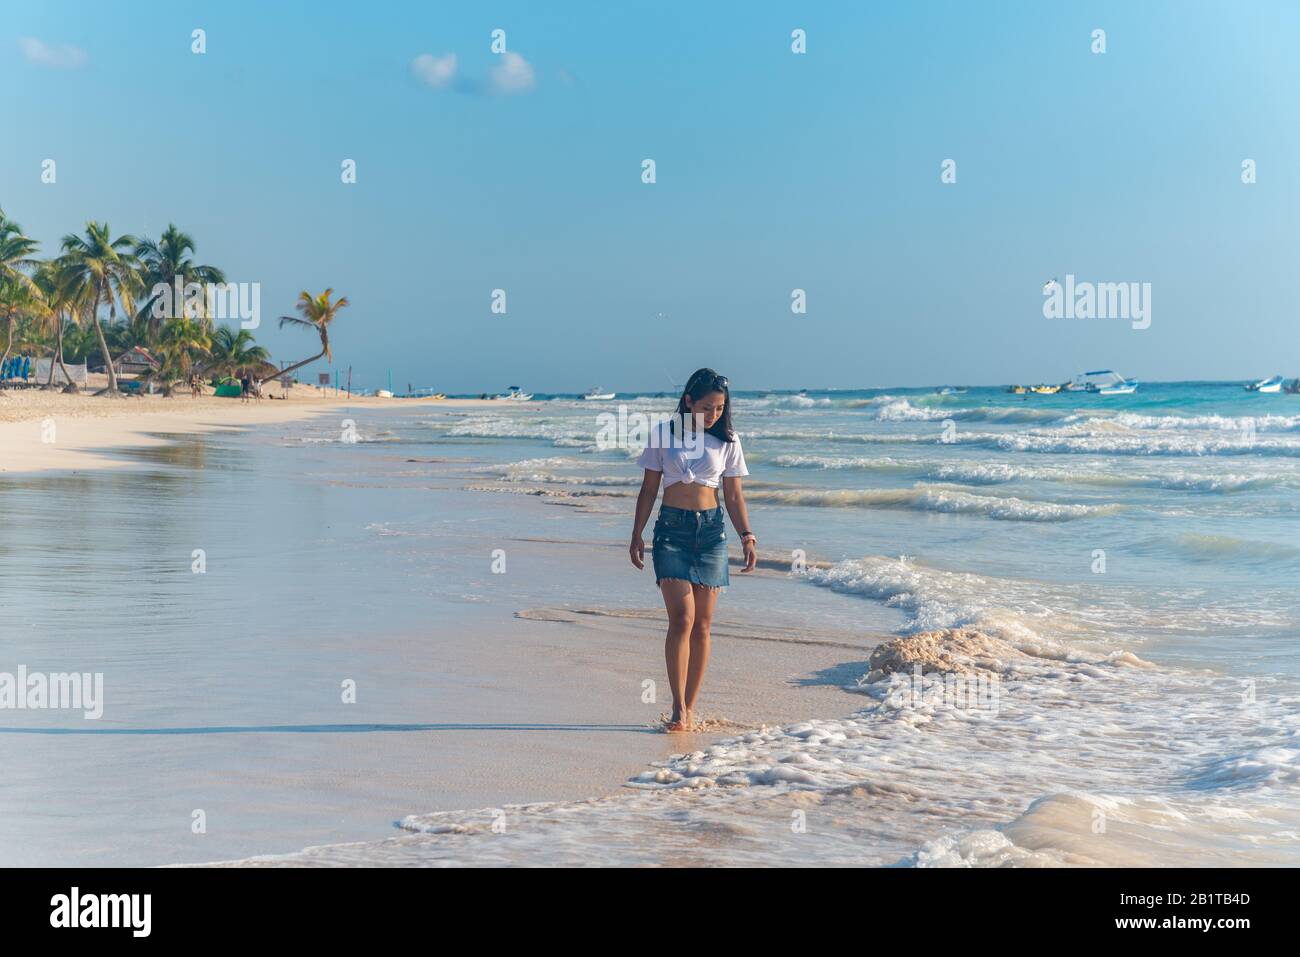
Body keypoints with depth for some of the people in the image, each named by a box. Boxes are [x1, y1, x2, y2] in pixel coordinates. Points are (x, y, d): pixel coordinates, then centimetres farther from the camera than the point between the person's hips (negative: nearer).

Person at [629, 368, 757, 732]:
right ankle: (678, 708, -10)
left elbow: (733, 495, 8)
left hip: (711, 529, 2)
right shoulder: (664, 434, 3)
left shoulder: (727, 441, 6)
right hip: (671, 528, -2)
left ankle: (690, 709, 11)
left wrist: (746, 535, -4)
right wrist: (637, 535, 3)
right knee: (682, 617, -14)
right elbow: (648, 489, 7)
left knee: (702, 624, 2)